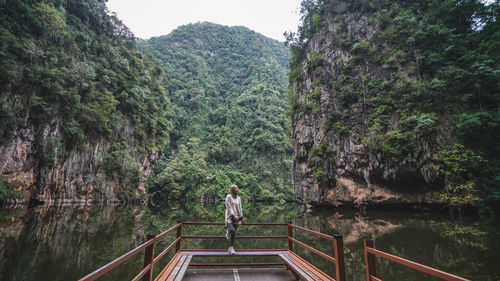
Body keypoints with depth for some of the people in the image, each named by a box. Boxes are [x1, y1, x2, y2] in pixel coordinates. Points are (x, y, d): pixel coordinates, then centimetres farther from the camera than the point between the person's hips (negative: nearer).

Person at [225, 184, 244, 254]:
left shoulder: (238, 198, 13)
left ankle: (231, 249, 16)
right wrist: (233, 215, -20)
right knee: (232, 231, -24)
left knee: (233, 234, 3)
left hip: (236, 217, 5)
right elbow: (229, 207, -10)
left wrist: (242, 218, 17)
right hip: (230, 217, -5)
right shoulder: (228, 197, -3)